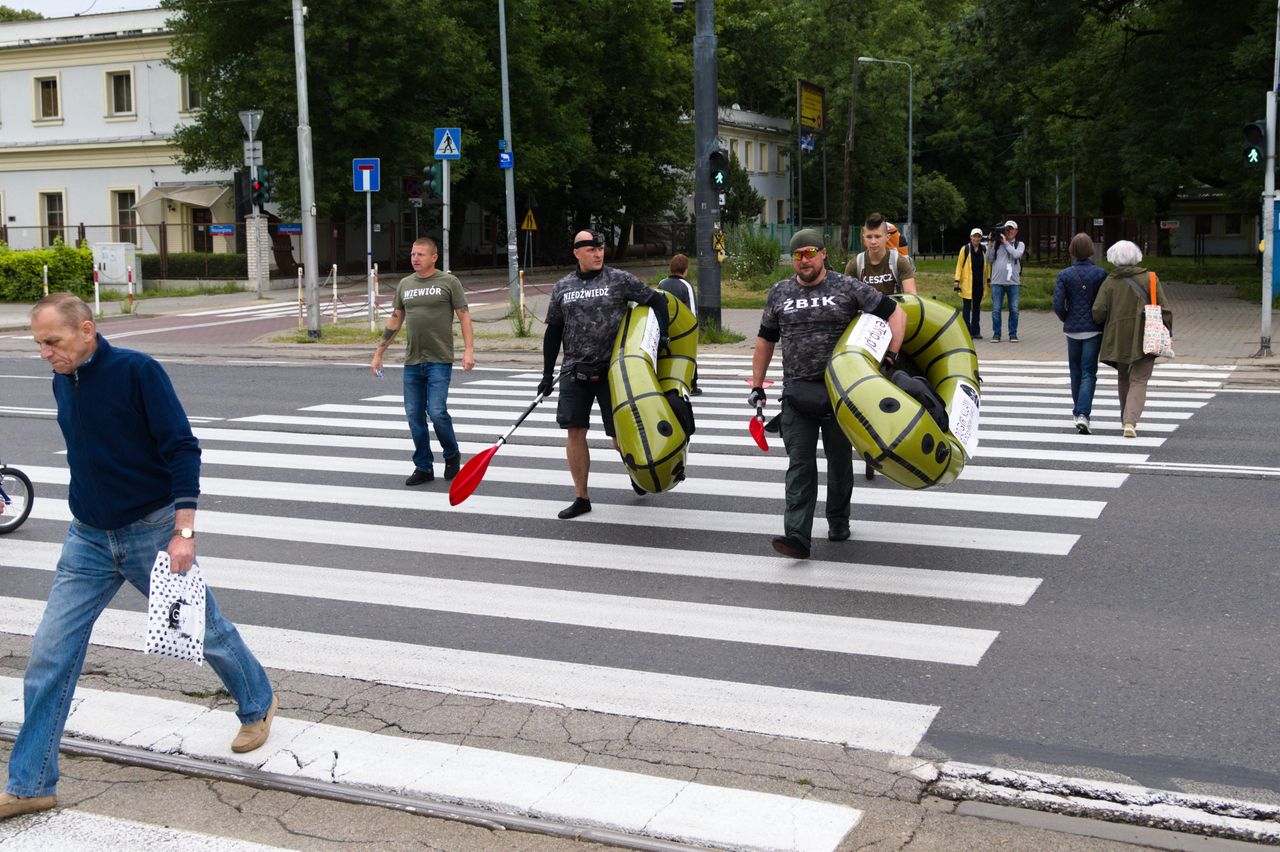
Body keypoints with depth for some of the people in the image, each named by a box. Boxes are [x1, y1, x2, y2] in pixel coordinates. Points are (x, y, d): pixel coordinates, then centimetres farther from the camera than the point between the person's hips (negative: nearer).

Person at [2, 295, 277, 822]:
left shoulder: (137, 371, -16)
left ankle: (257, 705, 38)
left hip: (152, 531, -5)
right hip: (87, 541, 6)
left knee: (204, 630, 10)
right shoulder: (62, 382, 4)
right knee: (49, 653, -1)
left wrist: (184, 532, -24)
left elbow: (182, 448, -18)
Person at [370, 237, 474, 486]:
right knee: (414, 415, 5)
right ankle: (423, 467, 16)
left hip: (439, 361, -5)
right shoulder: (404, 285, 13)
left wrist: (469, 349, -14)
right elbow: (395, 321, 18)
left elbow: (464, 316, -3)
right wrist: (378, 354, 16)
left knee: (437, 412, -12)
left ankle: (452, 455, 14)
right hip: (412, 362, 5)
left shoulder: (449, 282, -1)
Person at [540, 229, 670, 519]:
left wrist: (660, 337, -8)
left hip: (611, 370, -3)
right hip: (574, 371, 3)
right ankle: (581, 498, 9)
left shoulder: (619, 279, -2)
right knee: (574, 432, -2)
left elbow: (657, 300, 3)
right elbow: (553, 331, 15)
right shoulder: (562, 287, 8)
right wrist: (547, 375, 13)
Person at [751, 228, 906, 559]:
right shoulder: (780, 293, 8)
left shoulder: (848, 288, -2)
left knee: (840, 461, 12)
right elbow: (766, 340, 17)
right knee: (799, 464, -7)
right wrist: (757, 385, 14)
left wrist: (892, 354, -9)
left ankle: (838, 522, 31)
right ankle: (797, 536, -13)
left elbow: (895, 312, 0)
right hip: (797, 394, 1)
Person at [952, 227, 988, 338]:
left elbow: (987, 265, 13)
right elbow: (959, 265, -3)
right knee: (966, 307, -2)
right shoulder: (965, 249, -3)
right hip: (967, 283, -4)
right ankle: (967, 332, 1)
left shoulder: (984, 250, 7)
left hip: (979, 283, 4)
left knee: (977, 307, 10)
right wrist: (957, 280, -8)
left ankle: (975, 331, 16)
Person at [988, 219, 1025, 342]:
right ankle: (996, 333, 8)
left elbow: (1016, 254, -11)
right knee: (996, 309, 1)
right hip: (997, 281, 0)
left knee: (1014, 309, 2)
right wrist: (991, 244, -2)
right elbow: (989, 260, 5)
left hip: (1013, 282, 0)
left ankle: (1013, 334, 10)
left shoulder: (1020, 244, 10)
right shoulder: (996, 243, 8)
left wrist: (1005, 242, -8)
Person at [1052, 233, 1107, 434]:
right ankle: (1083, 414, -15)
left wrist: (1066, 320, 10)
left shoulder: (1064, 275, -4)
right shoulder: (1101, 274, -7)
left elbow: (1058, 305, -9)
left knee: (1076, 371, 17)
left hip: (1072, 329, 2)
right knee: (1089, 373, 0)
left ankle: (1077, 412, 29)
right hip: (1094, 329, -1)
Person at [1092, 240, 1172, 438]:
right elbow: (1164, 309, -5)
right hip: (1145, 338, -2)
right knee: (1139, 381, 1)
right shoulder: (1149, 278, -4)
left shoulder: (1109, 282, -3)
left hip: (1118, 339, 2)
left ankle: (1127, 418, 31)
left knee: (1124, 378, 20)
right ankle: (1130, 421, -17)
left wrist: (1104, 326, 14)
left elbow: (1098, 312, -8)